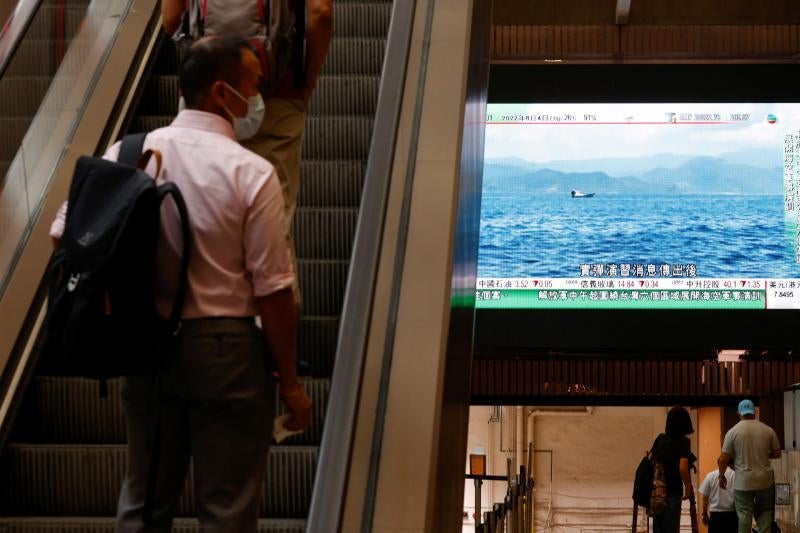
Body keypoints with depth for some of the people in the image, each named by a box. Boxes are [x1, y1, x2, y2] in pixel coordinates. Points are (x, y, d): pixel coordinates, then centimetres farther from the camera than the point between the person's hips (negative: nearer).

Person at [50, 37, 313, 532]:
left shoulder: (126, 154, -1)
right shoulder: (252, 173, -13)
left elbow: (65, 236, 2)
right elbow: (273, 289, -13)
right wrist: (290, 382, -4)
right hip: (224, 347, -5)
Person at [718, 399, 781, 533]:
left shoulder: (733, 432, -7)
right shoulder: (768, 430, -1)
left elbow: (723, 459, -6)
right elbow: (777, 454, 7)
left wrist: (721, 476, 9)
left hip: (743, 482, -2)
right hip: (764, 480, 2)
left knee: (744, 517, 4)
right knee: (764, 513, 13)